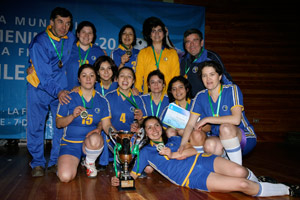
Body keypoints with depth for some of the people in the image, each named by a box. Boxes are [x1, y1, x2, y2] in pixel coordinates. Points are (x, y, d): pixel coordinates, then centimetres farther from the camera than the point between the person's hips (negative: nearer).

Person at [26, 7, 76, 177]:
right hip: (39, 88, -3)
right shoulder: (39, 42, -17)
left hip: (62, 89, 3)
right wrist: (57, 92, -36)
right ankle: (38, 163, 12)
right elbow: (43, 75, -23)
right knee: (36, 126, -3)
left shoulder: (71, 38, -3)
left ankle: (56, 161, 12)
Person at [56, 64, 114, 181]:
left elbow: (106, 125, 0)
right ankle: (72, 162, 16)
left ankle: (90, 163, -1)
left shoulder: (102, 101, 2)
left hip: (91, 142, 1)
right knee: (65, 177, -23)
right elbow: (58, 123, 0)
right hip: (70, 143, -1)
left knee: (95, 139, -37)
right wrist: (73, 116, -19)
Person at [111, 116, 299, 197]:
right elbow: (133, 173, 9)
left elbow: (192, 149, 7)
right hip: (194, 178, -4)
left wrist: (173, 154, -6)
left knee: (240, 172, -25)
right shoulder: (146, 152, 12)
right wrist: (119, 180, -11)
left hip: (203, 160, 4)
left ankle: (256, 180, 14)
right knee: (241, 185, -20)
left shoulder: (174, 139, 20)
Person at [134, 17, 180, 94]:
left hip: (168, 94, 0)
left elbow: (176, 77, 9)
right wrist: (137, 92, -1)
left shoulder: (173, 53, 11)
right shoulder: (142, 53, 12)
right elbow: (138, 76, 10)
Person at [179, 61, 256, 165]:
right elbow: (190, 124, -3)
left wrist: (207, 119, -20)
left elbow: (236, 119, -24)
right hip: (219, 139, 3)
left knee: (225, 127, -35)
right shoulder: (200, 97, 0)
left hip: (244, 137, -3)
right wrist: (182, 145, -20)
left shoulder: (232, 89, -12)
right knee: (209, 144, -32)